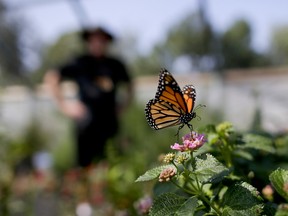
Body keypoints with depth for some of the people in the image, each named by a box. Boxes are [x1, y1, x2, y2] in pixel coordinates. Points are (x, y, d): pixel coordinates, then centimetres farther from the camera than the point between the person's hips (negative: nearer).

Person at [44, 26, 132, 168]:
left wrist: (124, 106, 14)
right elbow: (51, 77, -1)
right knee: (85, 165, -1)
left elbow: (129, 86, 27)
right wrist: (63, 104, -6)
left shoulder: (115, 65, 10)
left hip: (110, 123, 3)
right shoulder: (80, 63, 1)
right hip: (87, 126, -3)